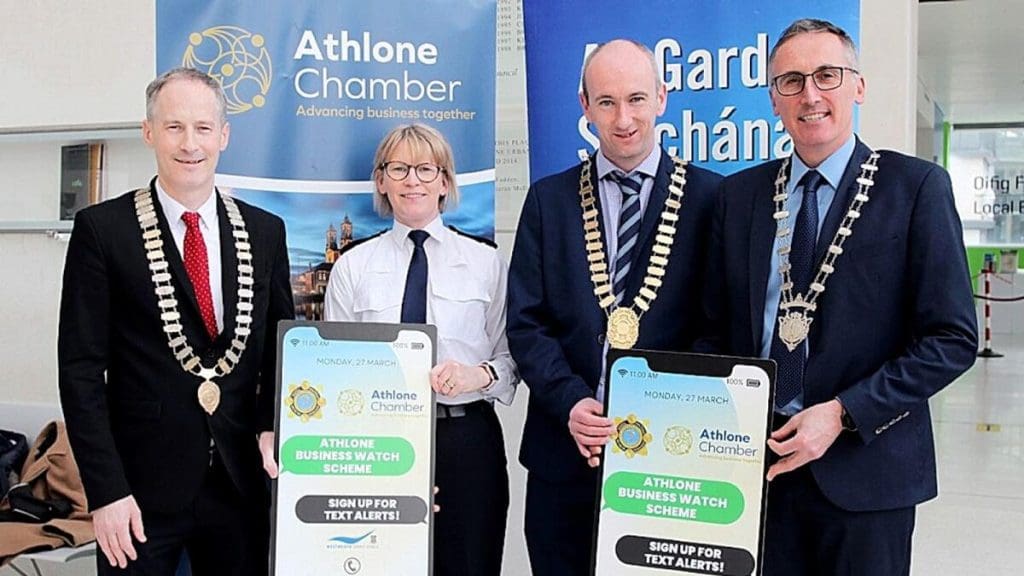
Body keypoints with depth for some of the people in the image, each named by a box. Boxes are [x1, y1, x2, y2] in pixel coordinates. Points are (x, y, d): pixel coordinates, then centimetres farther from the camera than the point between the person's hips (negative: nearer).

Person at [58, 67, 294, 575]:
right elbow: (81, 369, -6)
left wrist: (272, 429, -5)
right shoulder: (102, 229, -4)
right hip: (142, 484, -3)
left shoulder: (265, 232, 5)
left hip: (242, 481, 3)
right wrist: (105, 491, -11)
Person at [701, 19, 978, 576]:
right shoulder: (739, 194, 6)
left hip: (864, 463, -3)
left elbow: (953, 338, -9)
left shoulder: (916, 186, -6)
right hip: (756, 455, 3)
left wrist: (843, 414, -16)